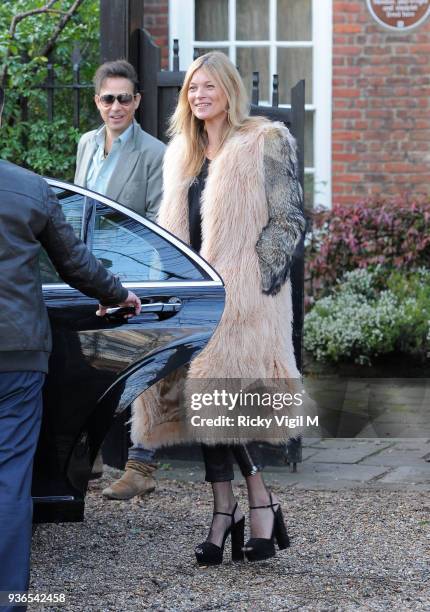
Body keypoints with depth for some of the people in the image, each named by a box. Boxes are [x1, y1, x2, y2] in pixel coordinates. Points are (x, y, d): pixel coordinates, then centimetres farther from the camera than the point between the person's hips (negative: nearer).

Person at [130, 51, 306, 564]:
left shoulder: (266, 144, -2)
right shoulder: (182, 153, 18)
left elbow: (287, 220, -5)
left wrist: (258, 281, -13)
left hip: (243, 293, -7)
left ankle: (261, 501, 1)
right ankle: (224, 513, 11)